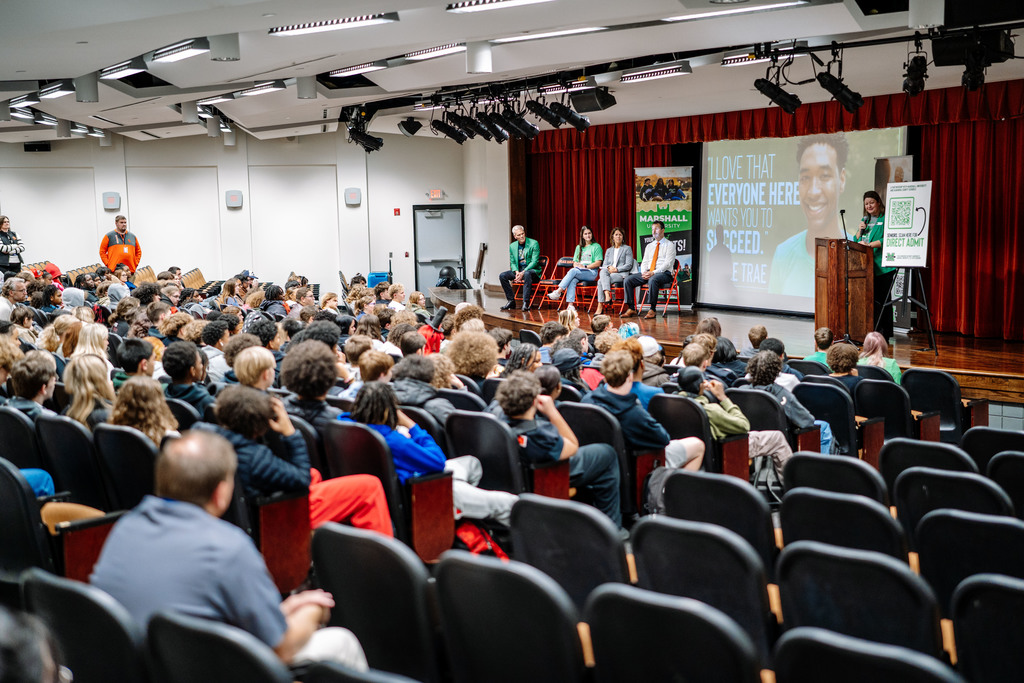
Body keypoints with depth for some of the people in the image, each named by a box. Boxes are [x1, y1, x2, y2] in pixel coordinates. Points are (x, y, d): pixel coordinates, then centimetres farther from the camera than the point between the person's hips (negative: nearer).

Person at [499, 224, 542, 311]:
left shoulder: (534, 243, -8)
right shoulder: (512, 246, 8)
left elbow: (534, 261, -14)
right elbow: (512, 263, 11)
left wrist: (523, 272, -24)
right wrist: (516, 272, -12)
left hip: (532, 270, -5)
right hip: (518, 269, 5)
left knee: (527, 274, -40)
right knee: (502, 276, -16)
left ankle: (526, 302, -39)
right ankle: (511, 301, -11)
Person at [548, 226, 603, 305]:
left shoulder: (596, 246, 6)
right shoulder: (579, 247, 24)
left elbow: (598, 263, -4)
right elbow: (574, 262, 20)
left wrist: (585, 267, -12)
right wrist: (577, 265, -5)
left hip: (592, 272, -4)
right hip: (579, 272, 4)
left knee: (573, 271, -32)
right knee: (572, 280, -32)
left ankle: (558, 292, -40)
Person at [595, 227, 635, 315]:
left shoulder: (627, 248, 11)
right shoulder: (609, 250, 25)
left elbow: (629, 265, 0)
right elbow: (604, 265, 16)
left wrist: (617, 269, -13)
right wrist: (609, 268, -8)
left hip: (621, 274, -4)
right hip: (609, 272, 4)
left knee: (601, 281, -31)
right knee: (602, 271, -34)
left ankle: (600, 306, -36)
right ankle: (607, 295, -46)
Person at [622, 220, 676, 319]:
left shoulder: (670, 245, 2)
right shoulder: (649, 246, 22)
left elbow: (667, 263, -9)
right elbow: (644, 262, 17)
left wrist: (653, 272, -21)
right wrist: (644, 272, -7)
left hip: (664, 273, -6)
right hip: (647, 273, 6)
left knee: (653, 280, -40)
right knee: (628, 280, -13)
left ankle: (653, 310, -33)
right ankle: (631, 309, -13)